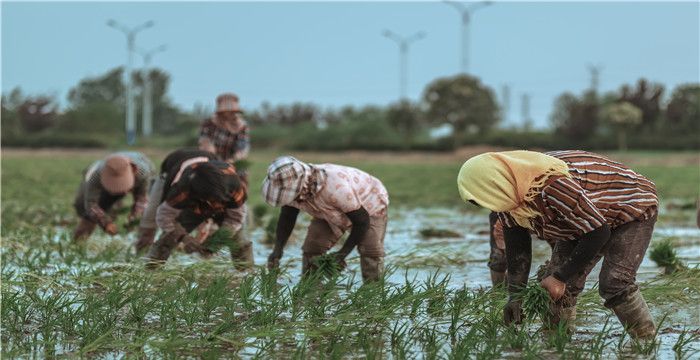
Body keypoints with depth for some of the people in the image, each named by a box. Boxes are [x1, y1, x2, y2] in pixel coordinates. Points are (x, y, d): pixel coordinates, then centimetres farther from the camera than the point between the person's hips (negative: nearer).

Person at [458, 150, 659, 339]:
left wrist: (561, 277, -29)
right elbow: (516, 247, -4)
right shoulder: (508, 194, -15)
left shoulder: (552, 186, -42)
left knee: (615, 284, -24)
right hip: (582, 222, 9)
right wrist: (515, 295, -13)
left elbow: (598, 233, -35)